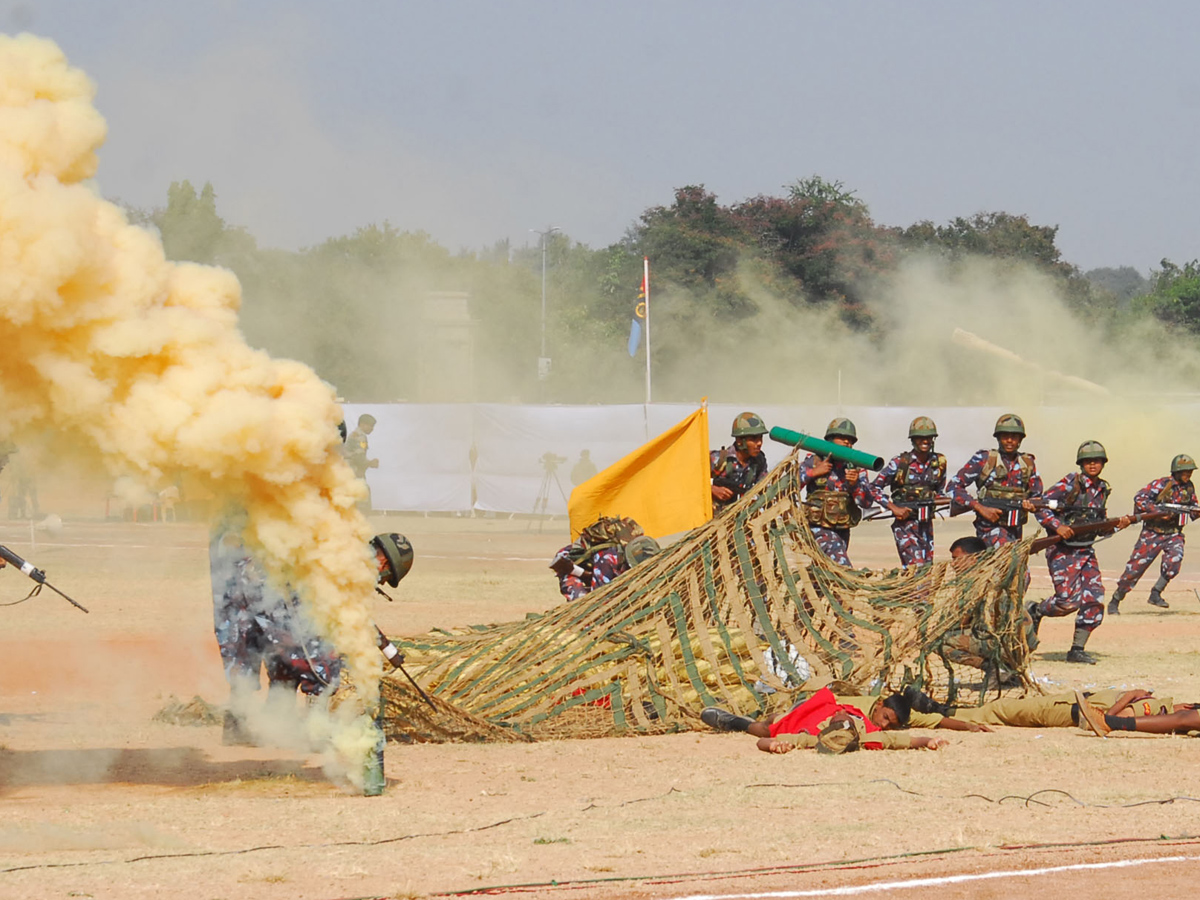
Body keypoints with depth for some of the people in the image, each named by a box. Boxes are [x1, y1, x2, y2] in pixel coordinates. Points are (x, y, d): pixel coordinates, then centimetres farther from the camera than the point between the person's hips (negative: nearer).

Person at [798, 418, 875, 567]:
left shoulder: (855, 468, 4)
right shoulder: (814, 462, -3)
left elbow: (867, 502, -6)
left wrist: (855, 485, -24)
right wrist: (814, 472, -16)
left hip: (842, 531, 5)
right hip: (819, 530, -5)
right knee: (842, 567, -23)